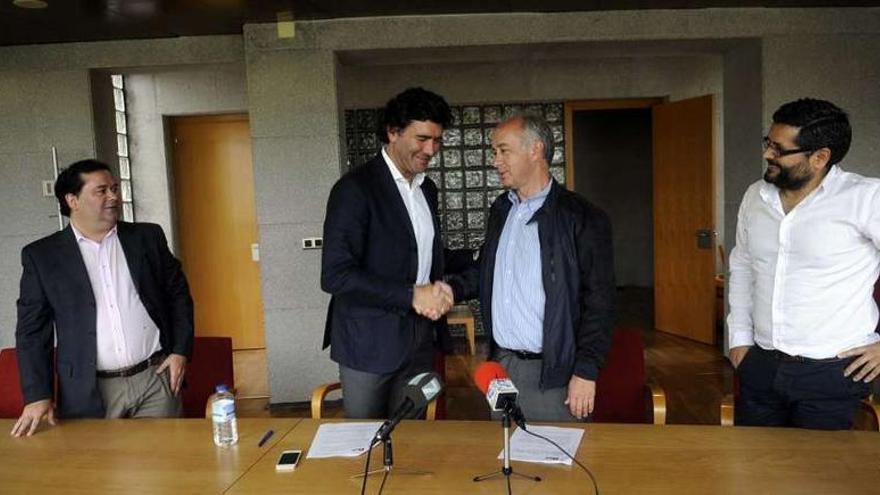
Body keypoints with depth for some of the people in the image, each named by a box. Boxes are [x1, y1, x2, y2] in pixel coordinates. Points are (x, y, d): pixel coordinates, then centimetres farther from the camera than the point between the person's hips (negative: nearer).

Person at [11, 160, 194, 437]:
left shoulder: (148, 237, 5)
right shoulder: (41, 255, 1)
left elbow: (178, 294, 10)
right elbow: (32, 329, 2)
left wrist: (180, 351, 1)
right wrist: (37, 395, -3)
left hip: (156, 378, 1)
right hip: (90, 392, -1)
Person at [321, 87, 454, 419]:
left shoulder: (427, 189, 9)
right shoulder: (355, 188, -14)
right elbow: (335, 275, -21)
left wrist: (436, 292, 0)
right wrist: (412, 295, -21)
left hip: (418, 342, 6)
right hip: (370, 345, -6)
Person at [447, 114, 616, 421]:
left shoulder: (581, 218, -11)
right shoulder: (501, 209, 10)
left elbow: (599, 304, -12)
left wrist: (586, 372, -14)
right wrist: (451, 290, 2)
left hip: (551, 374, -6)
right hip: (500, 364, 6)